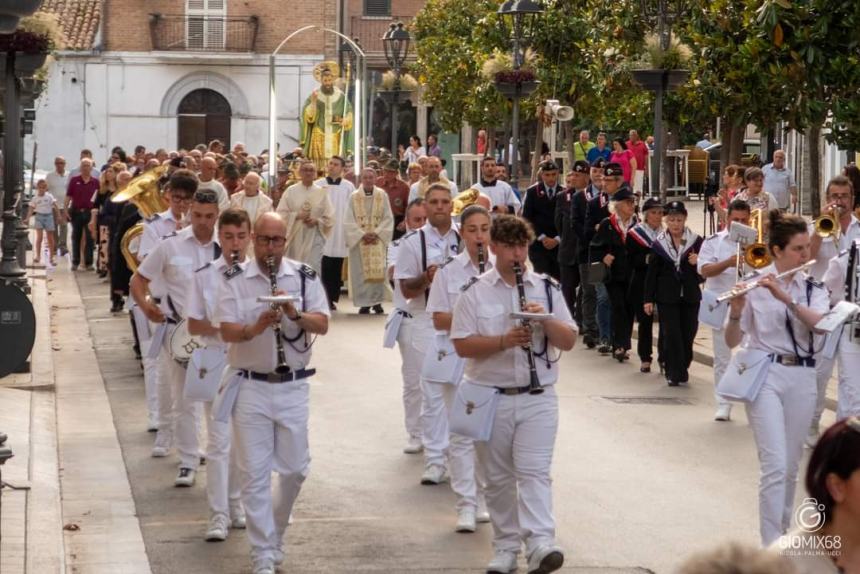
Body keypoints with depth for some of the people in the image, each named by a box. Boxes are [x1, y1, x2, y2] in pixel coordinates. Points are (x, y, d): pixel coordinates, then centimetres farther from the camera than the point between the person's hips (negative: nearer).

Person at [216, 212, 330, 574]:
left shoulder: (305, 277, 1)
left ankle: (275, 530, 36)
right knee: (256, 473, 0)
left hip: (293, 388, 2)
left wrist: (296, 314, -24)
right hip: (250, 388, -2)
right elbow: (226, 331, -10)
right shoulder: (235, 281, -2)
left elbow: (323, 325, -6)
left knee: (295, 469, 10)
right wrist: (255, 328, -29)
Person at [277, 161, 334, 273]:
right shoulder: (291, 191, 2)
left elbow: (329, 218, 4)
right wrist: (297, 216, -14)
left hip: (314, 238, 0)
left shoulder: (321, 192, 4)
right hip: (295, 238, 0)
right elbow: (281, 214, -1)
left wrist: (317, 221, -13)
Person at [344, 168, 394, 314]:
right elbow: (349, 221, -2)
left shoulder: (382, 195, 3)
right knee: (361, 271, -2)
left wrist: (376, 233, -10)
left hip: (378, 240, 0)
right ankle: (364, 303, 2)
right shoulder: (354, 197, 1)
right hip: (359, 240, 0)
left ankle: (377, 302, 1)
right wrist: (363, 234, -12)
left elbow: (388, 218, 2)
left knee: (378, 270, -6)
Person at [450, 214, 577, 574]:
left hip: (538, 398, 0)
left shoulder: (547, 288, 6)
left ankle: (540, 544, -21)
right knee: (498, 477, 8)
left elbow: (569, 341, 4)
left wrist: (546, 320, -15)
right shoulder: (474, 292, 1)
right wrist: (504, 341, -20)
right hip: (491, 397, 0)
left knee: (534, 472, -12)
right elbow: (462, 345, -6)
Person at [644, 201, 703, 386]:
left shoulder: (696, 241, 1)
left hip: (690, 296, 1)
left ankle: (683, 369, 21)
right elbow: (652, 272, 4)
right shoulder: (659, 243, 1)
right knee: (671, 334, -6)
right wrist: (648, 299, 1)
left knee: (688, 334, 3)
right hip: (667, 296, -1)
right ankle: (674, 373, 0)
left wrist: (697, 263, -16)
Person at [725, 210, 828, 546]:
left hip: (802, 378, 4)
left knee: (791, 466, 11)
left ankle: (782, 535, 26)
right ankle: (771, 550, -11)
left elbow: (818, 322, -15)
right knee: (775, 465, -13)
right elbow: (732, 341, -4)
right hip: (765, 375, -4)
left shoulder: (813, 288, 6)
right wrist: (736, 312, -23)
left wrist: (786, 297, -27)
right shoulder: (754, 285, -4)